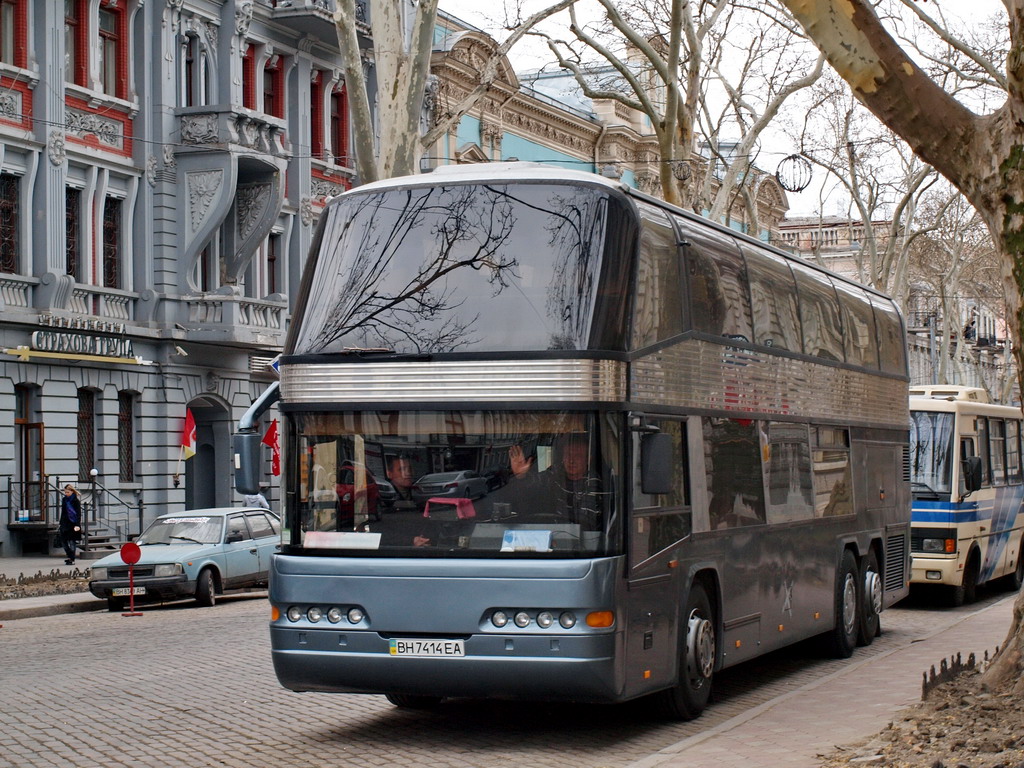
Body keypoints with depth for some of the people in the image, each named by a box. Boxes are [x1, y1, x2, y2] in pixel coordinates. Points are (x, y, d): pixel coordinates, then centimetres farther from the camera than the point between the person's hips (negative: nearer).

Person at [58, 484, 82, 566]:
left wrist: (77, 525, -22)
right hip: (65, 523, 6)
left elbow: (78, 513, -13)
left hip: (72, 524, -6)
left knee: (72, 542, -5)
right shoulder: (64, 499, 9)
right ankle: (70, 557, 23)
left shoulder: (75, 501, -9)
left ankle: (72, 560, 1)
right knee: (63, 541, 7)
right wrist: (60, 522, 22)